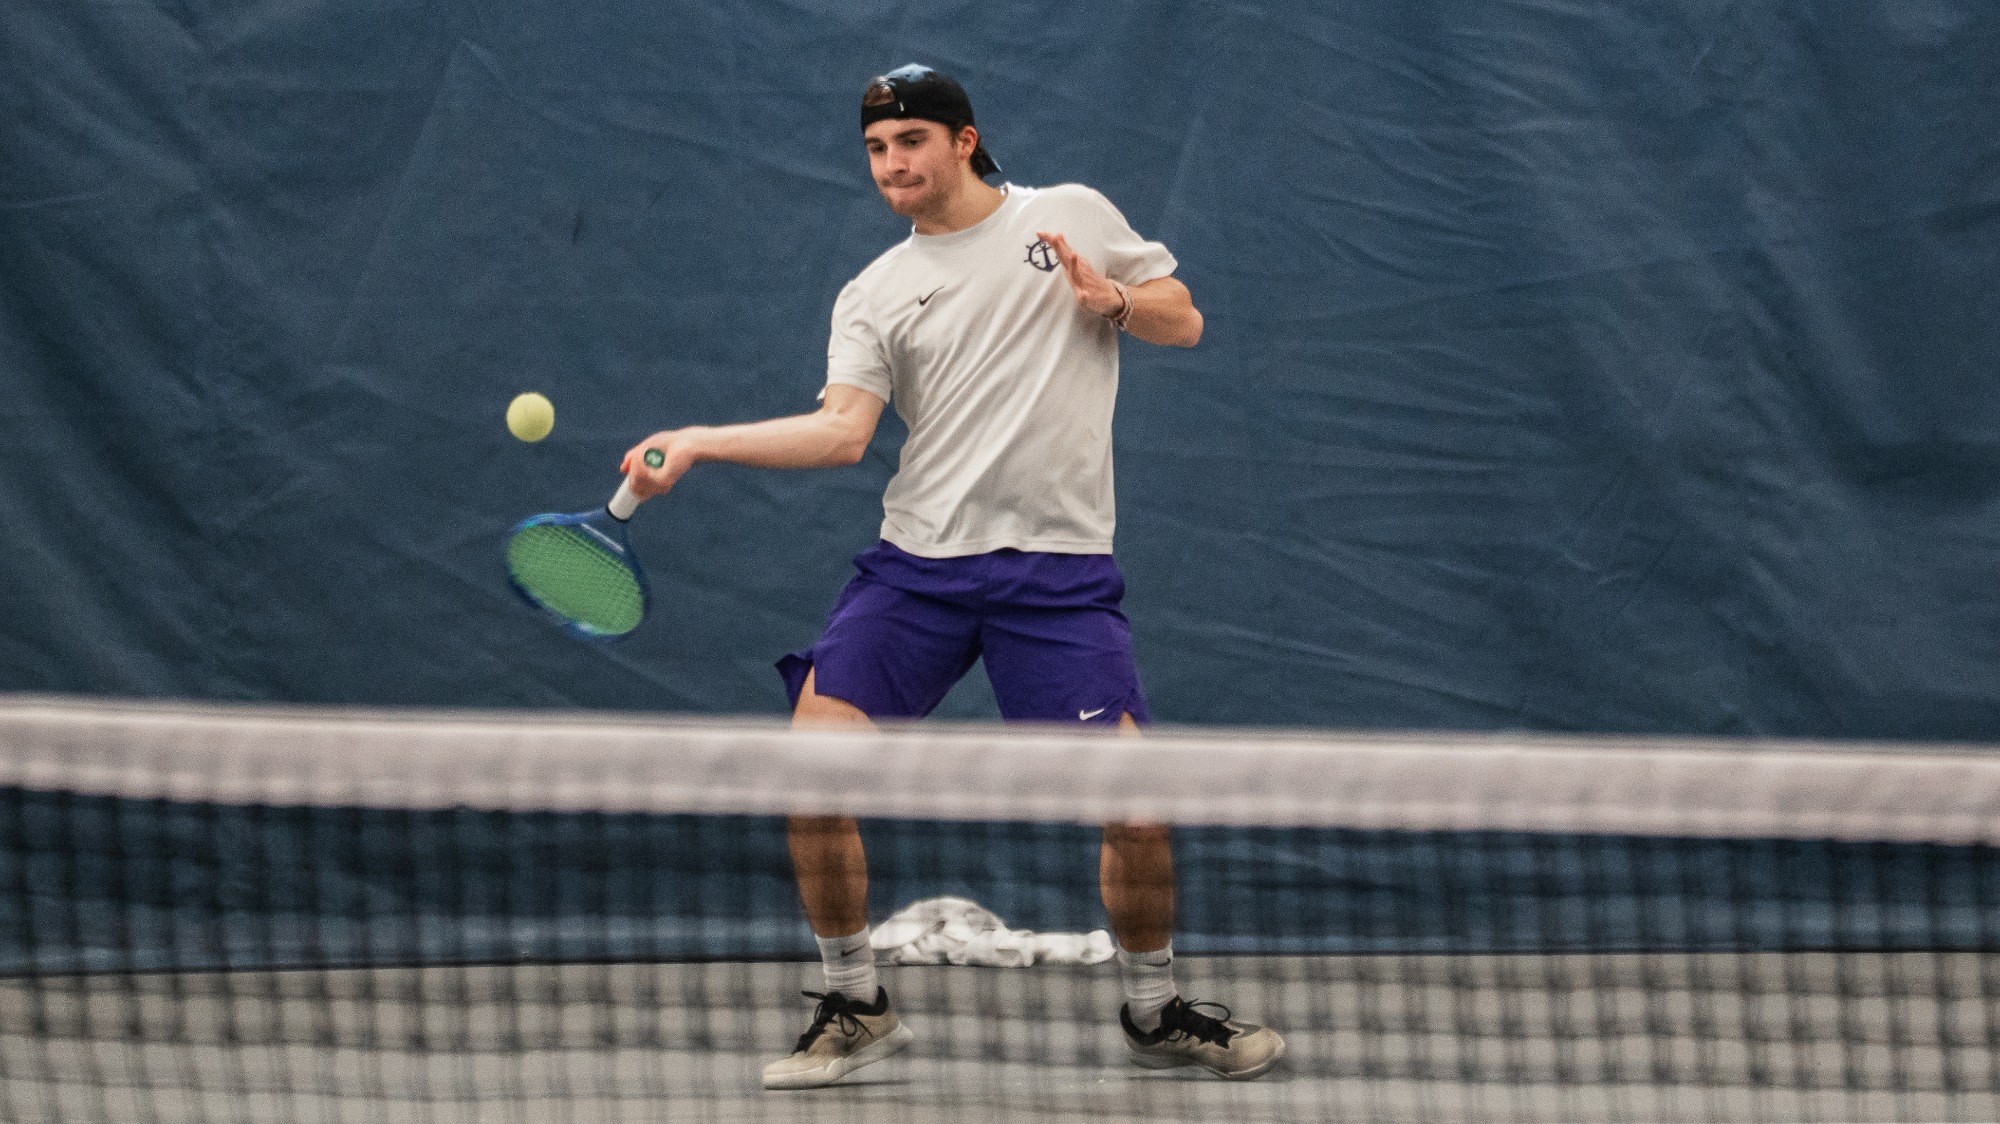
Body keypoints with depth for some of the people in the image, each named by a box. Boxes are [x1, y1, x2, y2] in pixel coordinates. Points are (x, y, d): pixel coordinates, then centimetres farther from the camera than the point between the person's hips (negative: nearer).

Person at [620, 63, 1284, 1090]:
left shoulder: (1073, 216, 8)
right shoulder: (872, 297, 9)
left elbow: (1184, 320, 12)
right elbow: (842, 429, -5)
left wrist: (1113, 299, -9)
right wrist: (698, 443, -17)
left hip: (1057, 570, -2)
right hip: (917, 562, 2)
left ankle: (1154, 1013, 12)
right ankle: (856, 1010, 5)